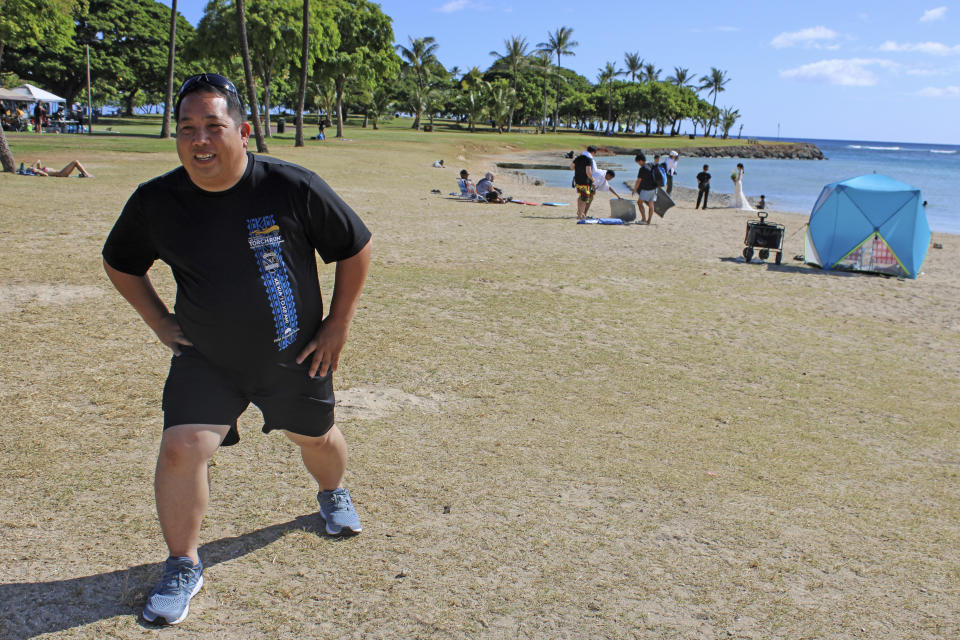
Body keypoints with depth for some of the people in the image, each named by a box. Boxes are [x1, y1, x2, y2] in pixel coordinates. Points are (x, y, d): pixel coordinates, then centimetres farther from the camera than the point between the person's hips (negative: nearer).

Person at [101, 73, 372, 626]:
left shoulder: (293, 187, -20)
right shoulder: (155, 202, -13)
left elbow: (356, 248, -7)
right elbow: (120, 264, 8)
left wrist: (339, 323, -5)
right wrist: (160, 321, 2)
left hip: (296, 355, 0)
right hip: (205, 358, 1)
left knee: (315, 436, 18)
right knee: (181, 447, -14)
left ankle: (333, 494, 55)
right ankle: (183, 567, 10)